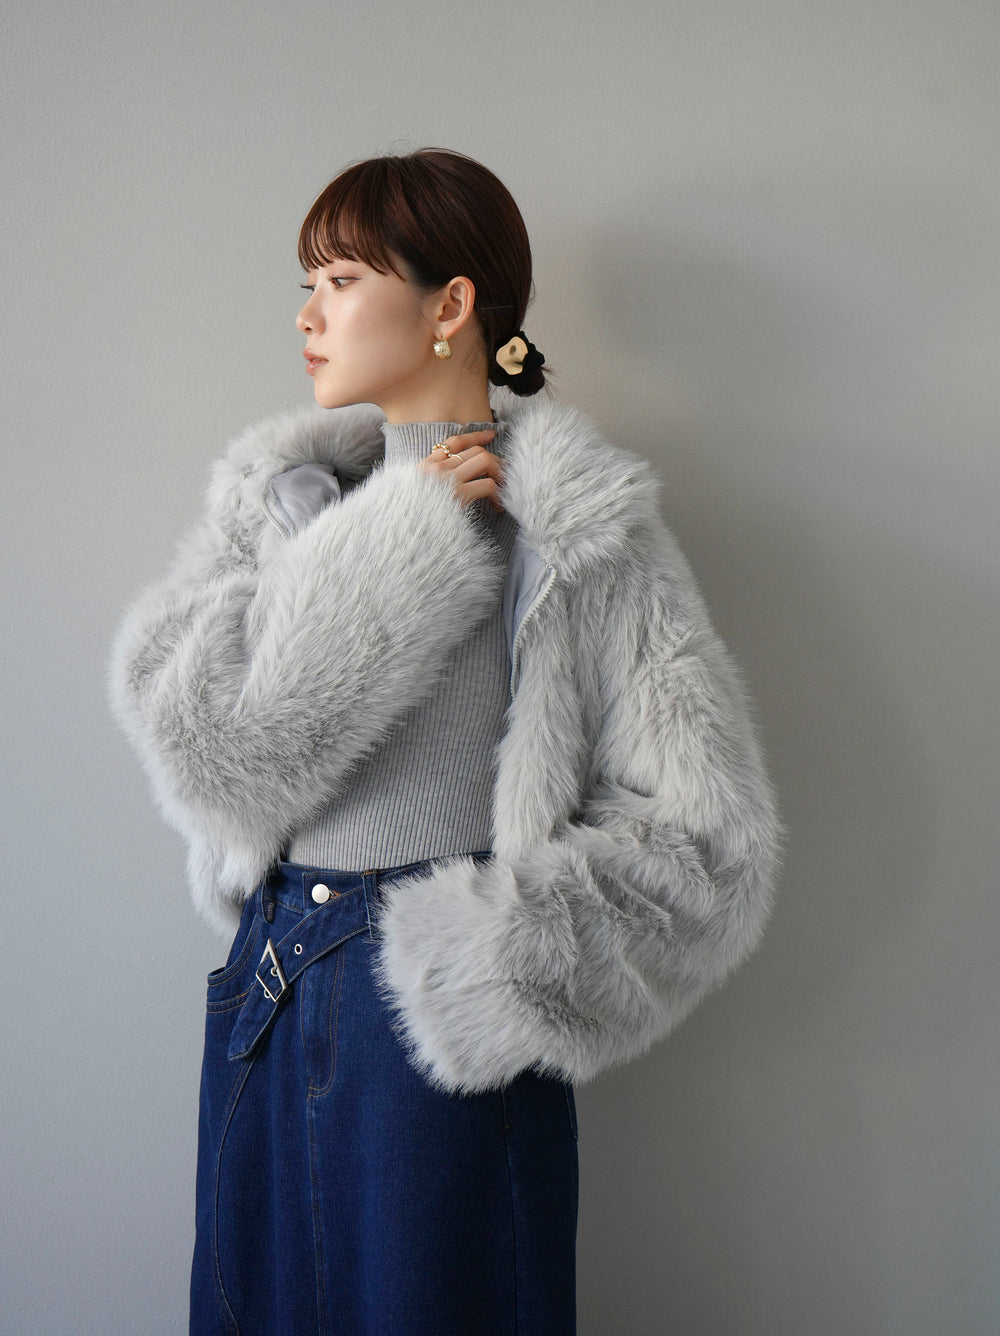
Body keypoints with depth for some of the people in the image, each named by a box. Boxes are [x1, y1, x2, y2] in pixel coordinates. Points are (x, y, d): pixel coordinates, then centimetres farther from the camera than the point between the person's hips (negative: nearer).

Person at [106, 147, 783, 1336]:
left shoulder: (573, 524, -10)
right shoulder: (283, 490, 5)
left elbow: (707, 832, -12)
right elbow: (181, 727, -11)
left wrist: (489, 955, -15)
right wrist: (398, 538, -13)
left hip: (436, 1017, -5)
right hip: (268, 985, 5)